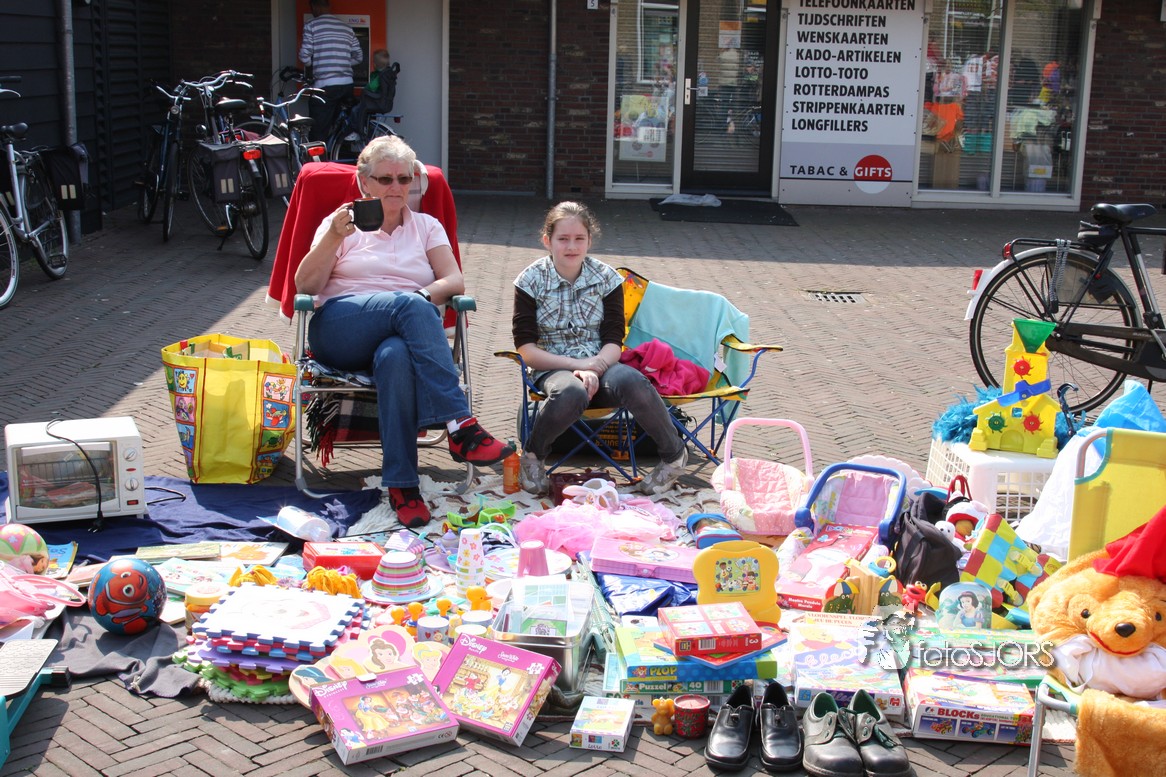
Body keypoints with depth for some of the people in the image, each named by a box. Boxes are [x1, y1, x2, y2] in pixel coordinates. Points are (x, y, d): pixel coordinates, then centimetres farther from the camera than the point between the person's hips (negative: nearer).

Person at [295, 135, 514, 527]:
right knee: (408, 304, -35)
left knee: (395, 356, -40)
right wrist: (335, 237, -10)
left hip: (406, 331, 1)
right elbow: (305, 285, 6)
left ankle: (401, 485, -43)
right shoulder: (341, 222, 19)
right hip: (339, 329, -1)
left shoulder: (426, 226, 24)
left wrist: (425, 295, -14)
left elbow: (455, 281, 8)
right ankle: (459, 424, -46)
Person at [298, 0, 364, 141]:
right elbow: (358, 57, 14)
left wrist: (313, 65, 15)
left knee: (319, 134, -3)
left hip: (324, 86, -5)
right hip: (347, 84, 5)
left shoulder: (311, 25, -2)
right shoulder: (347, 28, 13)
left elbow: (305, 56, -6)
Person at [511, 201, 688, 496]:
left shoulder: (606, 277, 4)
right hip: (554, 369, -2)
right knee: (571, 394, -39)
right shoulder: (531, 280, -2)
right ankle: (533, 455, -10)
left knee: (631, 381, -34)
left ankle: (674, 454, -10)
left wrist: (594, 368, -23)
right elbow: (526, 348, -7)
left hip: (600, 365, 2)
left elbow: (614, 341, -1)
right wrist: (577, 364, -17)